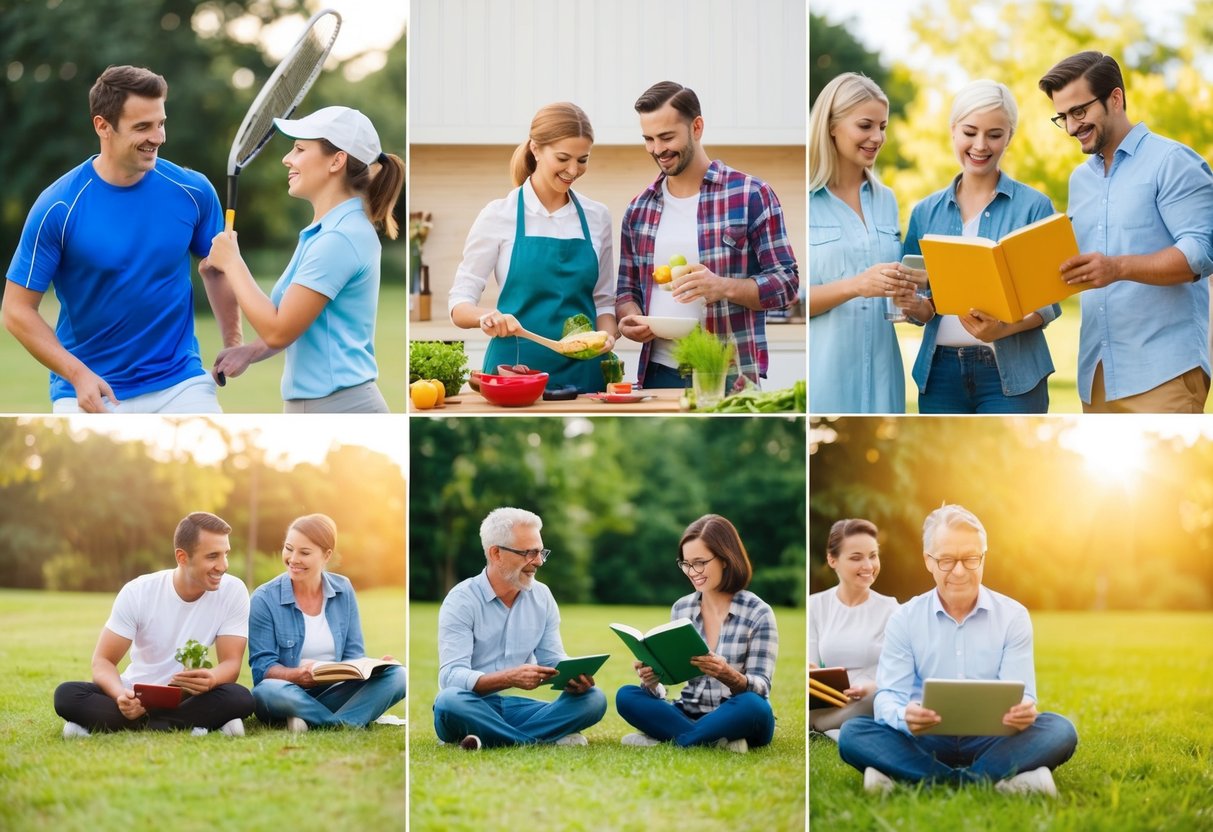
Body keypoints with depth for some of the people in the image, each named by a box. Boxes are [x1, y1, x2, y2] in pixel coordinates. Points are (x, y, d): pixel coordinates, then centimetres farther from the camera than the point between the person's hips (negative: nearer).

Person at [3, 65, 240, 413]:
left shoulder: (193, 191, -3)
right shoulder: (57, 207, -10)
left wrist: (233, 344, 5)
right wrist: (78, 374, -17)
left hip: (181, 384, 2)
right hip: (89, 392, -2)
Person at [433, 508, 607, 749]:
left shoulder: (542, 597, 8)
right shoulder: (461, 601, -8)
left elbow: (553, 661, 8)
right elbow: (450, 676, -19)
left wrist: (573, 677, -17)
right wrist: (510, 678, -36)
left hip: (518, 709, 5)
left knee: (593, 699, -17)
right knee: (450, 701, -38)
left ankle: (490, 739, -26)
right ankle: (547, 740, -28)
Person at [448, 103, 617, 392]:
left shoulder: (597, 217, 6)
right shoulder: (499, 215, -3)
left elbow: (603, 300, 13)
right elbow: (460, 304, -3)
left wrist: (606, 336, -8)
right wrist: (486, 316, -25)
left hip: (584, 374, 3)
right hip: (516, 368, -3)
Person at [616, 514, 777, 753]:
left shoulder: (758, 614, -7)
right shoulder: (680, 609, 6)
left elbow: (760, 689, -12)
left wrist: (729, 677, -34)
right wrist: (651, 681, -20)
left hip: (737, 721, -4)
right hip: (690, 714, 4)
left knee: (752, 706, -38)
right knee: (626, 696, -18)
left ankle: (670, 738, -24)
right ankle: (715, 741, -27)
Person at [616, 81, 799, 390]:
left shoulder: (751, 195, -4)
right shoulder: (638, 209, 10)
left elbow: (786, 282, -6)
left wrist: (723, 287, -23)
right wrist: (628, 318, -6)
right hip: (658, 373, 4)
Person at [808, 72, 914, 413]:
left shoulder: (887, 200, 13)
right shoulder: (807, 200, -5)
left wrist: (905, 290, -1)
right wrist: (855, 286, -23)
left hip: (880, 370, 5)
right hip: (824, 372, -5)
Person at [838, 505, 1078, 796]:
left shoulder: (1013, 616, 4)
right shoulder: (904, 619, 4)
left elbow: (1020, 696, -2)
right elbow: (888, 695, -3)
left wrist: (1023, 711, -30)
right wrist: (904, 717, -29)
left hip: (991, 740, 0)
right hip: (926, 741, 0)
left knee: (1059, 731, -28)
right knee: (853, 733, -26)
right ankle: (998, 781, -35)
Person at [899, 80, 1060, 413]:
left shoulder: (1034, 206, -2)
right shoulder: (926, 212, 9)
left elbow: (1049, 301, -4)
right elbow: (924, 306, 12)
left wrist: (1004, 328, -23)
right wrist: (915, 306, -11)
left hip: (1012, 374, -4)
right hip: (941, 372, 4)